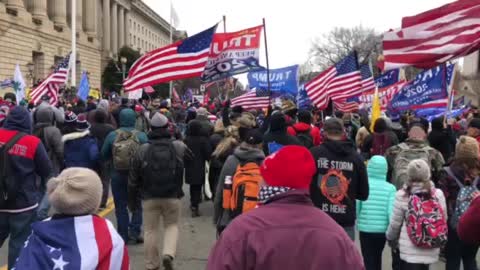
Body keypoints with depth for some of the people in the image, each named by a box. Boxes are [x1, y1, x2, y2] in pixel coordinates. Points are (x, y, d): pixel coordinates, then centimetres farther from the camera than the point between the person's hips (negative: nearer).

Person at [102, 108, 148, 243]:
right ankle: (134, 234, 9)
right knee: (137, 205, 14)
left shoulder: (112, 136, -8)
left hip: (117, 175, 1)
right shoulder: (141, 136, -11)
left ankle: (123, 236, 13)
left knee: (120, 206, 10)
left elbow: (104, 155, 0)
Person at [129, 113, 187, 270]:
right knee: (172, 226, 17)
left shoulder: (143, 149, -5)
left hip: (150, 197, 0)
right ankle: (168, 254, -5)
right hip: (173, 196, 0)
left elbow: (134, 179, 1)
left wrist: (132, 200, 11)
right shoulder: (180, 147, -6)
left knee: (151, 230, 12)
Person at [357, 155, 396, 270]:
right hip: (382, 230, 2)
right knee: (377, 258, 24)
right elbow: (391, 211, -12)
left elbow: (356, 207, -8)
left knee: (368, 260, 7)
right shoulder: (390, 188, -8)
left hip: (365, 229, -2)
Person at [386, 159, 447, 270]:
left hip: (410, 248, -4)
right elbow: (443, 220, 5)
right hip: (431, 249, 4)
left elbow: (395, 223, -3)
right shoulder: (438, 194, -3)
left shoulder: (402, 195, -10)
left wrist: (390, 237, 15)